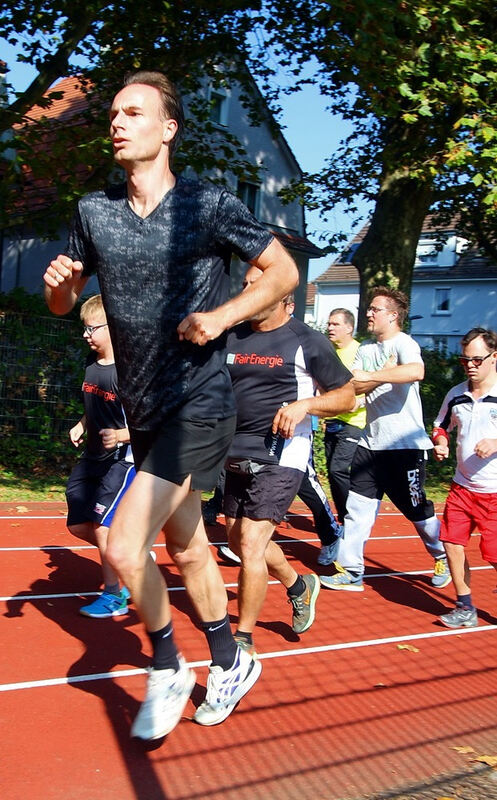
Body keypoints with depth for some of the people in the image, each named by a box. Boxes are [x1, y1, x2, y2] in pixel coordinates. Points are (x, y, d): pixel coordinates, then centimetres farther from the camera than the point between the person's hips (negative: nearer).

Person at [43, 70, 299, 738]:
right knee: (186, 550, 18)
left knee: (124, 549, -16)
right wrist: (58, 281, -10)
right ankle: (231, 663, 40)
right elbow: (62, 304, 13)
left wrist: (224, 315, -16)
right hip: (143, 412, 6)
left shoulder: (209, 205, -9)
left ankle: (168, 672, 12)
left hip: (199, 407, -6)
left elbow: (284, 271, -2)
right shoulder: (94, 212, 6)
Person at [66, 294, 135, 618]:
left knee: (102, 527, -7)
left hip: (122, 460, -9)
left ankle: (114, 596, 13)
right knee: (77, 525, 12)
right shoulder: (91, 365, 5)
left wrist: (121, 435, -34)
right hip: (92, 457, 9)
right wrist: (81, 426, 6)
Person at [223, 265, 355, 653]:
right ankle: (299, 585, 43)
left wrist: (304, 405, -18)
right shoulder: (231, 338, 8)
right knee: (239, 541, 17)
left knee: (250, 546, -11)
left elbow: (346, 394, -1)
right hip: (237, 456, 7)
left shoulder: (307, 341, -6)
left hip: (281, 457, -7)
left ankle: (244, 640, 7)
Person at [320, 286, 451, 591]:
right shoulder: (366, 349, 13)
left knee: (418, 510, 6)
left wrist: (371, 377, -29)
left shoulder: (404, 344, -11)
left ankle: (444, 557, 31)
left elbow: (416, 371, -34)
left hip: (405, 445, -7)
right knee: (357, 507, 1)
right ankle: (351, 572, 8)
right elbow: (353, 386, 2)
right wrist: (384, 374, -14)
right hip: (371, 442, 7)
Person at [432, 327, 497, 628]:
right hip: (462, 487, 5)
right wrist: (441, 444, -1)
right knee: (452, 543, 3)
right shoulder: (456, 395, 6)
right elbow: (441, 427, 19)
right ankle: (466, 609, 19)